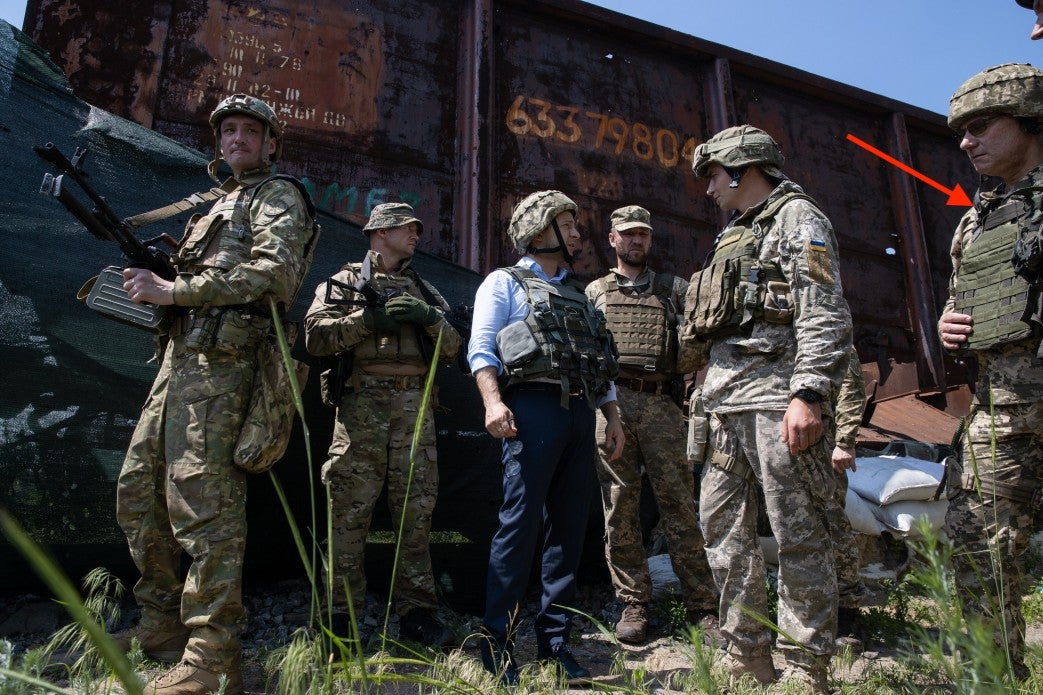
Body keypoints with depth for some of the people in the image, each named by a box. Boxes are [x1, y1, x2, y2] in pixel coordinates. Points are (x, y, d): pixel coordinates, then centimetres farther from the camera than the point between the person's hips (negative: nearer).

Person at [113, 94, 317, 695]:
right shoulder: (220, 202, 29)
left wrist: (173, 290, -16)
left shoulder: (279, 197, 2)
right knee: (138, 491, 12)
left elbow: (273, 272, -17)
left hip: (218, 364, -10)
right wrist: (153, 283, 6)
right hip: (181, 358, 10)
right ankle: (164, 622, 24)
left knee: (203, 503, -13)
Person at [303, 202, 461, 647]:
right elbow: (316, 335, -4)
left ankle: (417, 613, 12)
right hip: (362, 404, -3)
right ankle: (341, 617, 6)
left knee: (416, 512, 4)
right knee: (349, 512, -3)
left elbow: (453, 348, 15)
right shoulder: (345, 282, 11)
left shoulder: (423, 291, 23)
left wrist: (431, 318, -3)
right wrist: (371, 317, -11)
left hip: (415, 408, 4)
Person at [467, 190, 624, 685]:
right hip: (533, 407, -6)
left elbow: (601, 362, 24)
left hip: (580, 413, 7)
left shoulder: (578, 294, 27)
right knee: (520, 525, -9)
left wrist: (613, 416, 14)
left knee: (569, 528, 6)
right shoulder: (505, 282, 8)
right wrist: (493, 401, -21)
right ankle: (496, 644, 0)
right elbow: (481, 349, -5)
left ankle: (554, 640, 16)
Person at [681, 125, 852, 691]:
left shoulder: (798, 218, 1)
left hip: (776, 395, -9)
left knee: (798, 536, -3)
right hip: (725, 402, 9)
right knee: (722, 526, 9)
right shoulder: (733, 235, 26)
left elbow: (824, 315, -13)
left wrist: (808, 394, -24)